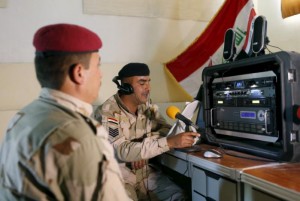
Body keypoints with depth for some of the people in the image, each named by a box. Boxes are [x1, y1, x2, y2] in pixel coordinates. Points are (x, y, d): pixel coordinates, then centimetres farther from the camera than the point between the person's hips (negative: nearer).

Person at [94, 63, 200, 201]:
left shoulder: (147, 105, 2)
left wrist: (142, 150, -20)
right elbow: (123, 151, -28)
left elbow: (165, 129, -2)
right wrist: (170, 142, -33)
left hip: (145, 171, 5)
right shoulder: (107, 113, -19)